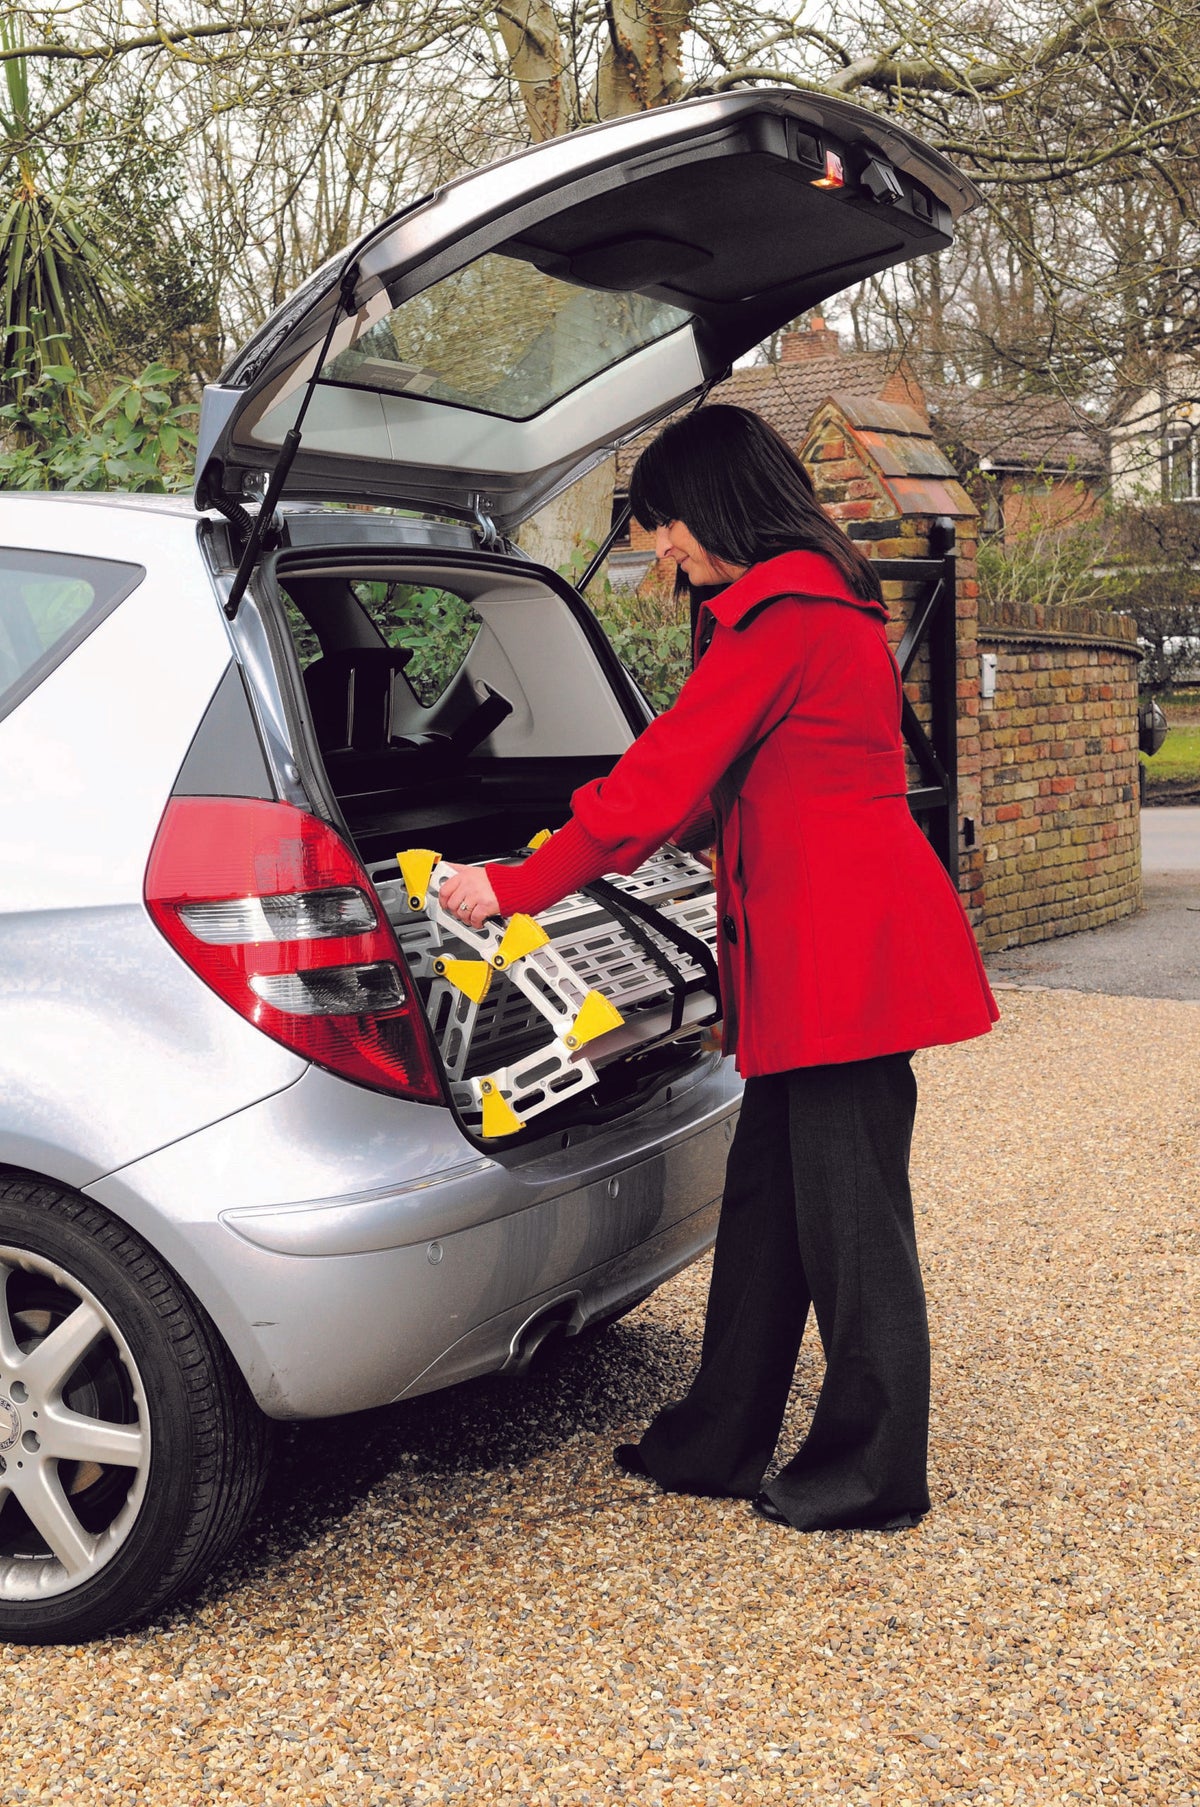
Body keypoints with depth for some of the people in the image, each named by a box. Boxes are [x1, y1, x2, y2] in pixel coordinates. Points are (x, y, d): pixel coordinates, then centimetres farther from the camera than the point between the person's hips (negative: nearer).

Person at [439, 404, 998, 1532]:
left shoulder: (779, 616, -13)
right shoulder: (819, 602, 20)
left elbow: (662, 778, -14)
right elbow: (707, 780, 24)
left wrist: (516, 889, -7)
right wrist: (589, 842, 20)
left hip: (843, 952, -11)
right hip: (816, 959, 11)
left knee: (849, 1217, 0)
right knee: (766, 1201, 14)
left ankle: (875, 1475, 13)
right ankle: (720, 1443, 25)